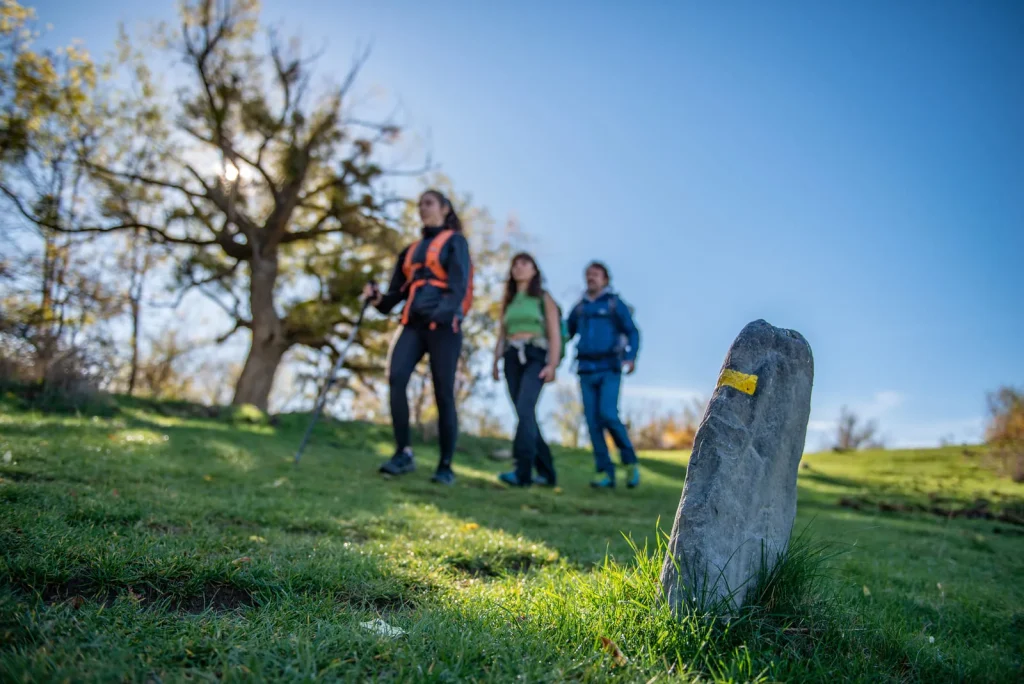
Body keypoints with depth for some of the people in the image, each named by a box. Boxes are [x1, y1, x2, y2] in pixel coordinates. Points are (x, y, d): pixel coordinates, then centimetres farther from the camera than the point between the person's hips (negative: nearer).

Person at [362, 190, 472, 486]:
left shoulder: (455, 241, 7)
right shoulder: (411, 250, 24)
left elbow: (459, 284, -8)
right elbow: (398, 290, 20)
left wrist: (444, 311, -27)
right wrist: (379, 298, -3)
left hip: (444, 325, -4)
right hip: (413, 323, 5)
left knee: (443, 394, -5)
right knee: (395, 377, -19)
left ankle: (446, 466, 4)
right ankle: (404, 452, -13)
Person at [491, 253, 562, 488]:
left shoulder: (544, 298, 10)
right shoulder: (508, 301, 22)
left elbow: (555, 334, 1)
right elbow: (501, 336, 19)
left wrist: (552, 364, -12)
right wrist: (495, 363, 5)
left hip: (535, 357, -5)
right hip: (512, 359, 5)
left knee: (525, 409, -25)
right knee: (526, 415, 1)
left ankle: (522, 471, -33)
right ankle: (547, 473, 9)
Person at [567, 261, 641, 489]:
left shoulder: (615, 304, 3)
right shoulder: (579, 308, 15)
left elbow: (632, 333, -2)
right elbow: (567, 334, 17)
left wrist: (631, 358, -19)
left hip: (609, 369, -4)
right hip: (586, 370, 4)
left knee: (608, 415, -19)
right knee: (593, 421, -4)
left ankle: (630, 462, 1)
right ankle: (605, 474, 0)